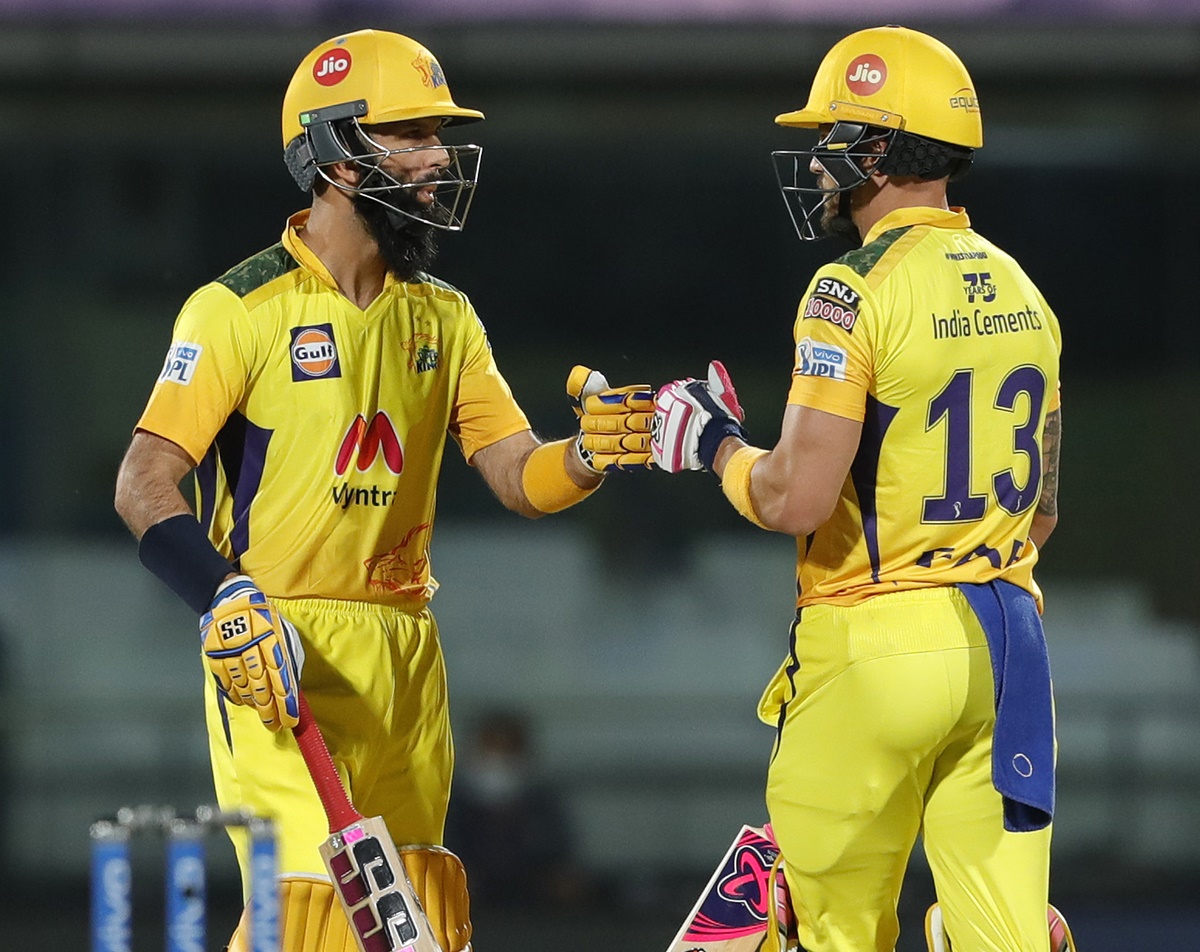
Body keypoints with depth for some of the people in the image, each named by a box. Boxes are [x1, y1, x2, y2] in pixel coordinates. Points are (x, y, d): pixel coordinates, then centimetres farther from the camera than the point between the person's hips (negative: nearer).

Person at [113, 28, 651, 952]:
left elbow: (520, 478, 9)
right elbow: (147, 485, -10)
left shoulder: (444, 318, 14)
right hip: (279, 657, -6)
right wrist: (230, 608, -23)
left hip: (404, 660, 6)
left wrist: (591, 453, -13)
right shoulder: (244, 308, -6)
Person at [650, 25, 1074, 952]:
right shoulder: (1020, 292, 12)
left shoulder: (857, 292, -12)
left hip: (875, 649, -6)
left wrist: (716, 446, 0)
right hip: (1006, 648, 6)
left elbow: (797, 498, -18)